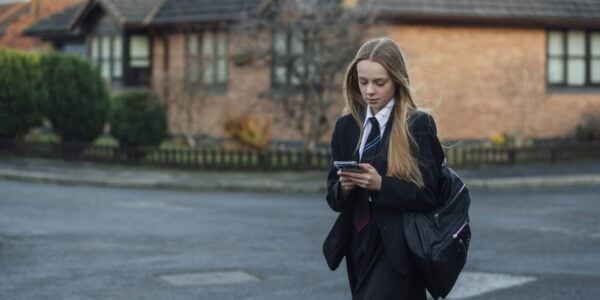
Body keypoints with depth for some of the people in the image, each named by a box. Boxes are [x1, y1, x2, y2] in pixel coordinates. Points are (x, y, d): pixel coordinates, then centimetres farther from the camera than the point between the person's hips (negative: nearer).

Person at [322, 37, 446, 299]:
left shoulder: (418, 125, -6)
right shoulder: (346, 127, 9)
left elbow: (428, 196, -9)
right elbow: (333, 197, 10)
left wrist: (380, 184, -22)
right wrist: (344, 187, -12)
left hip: (398, 249, -6)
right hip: (360, 245, 6)